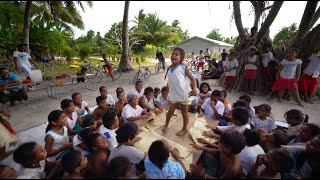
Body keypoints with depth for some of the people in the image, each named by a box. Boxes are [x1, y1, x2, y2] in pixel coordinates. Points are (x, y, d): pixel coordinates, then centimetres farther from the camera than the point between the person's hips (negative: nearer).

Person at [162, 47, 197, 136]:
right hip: (174, 95, 4)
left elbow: (192, 79, -10)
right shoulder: (169, 69, 4)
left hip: (185, 94, -4)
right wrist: (168, 90, 13)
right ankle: (166, 124, 39)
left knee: (184, 113, 12)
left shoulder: (184, 68, -11)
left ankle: (184, 129, 33)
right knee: (170, 111, 15)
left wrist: (194, 89, -26)